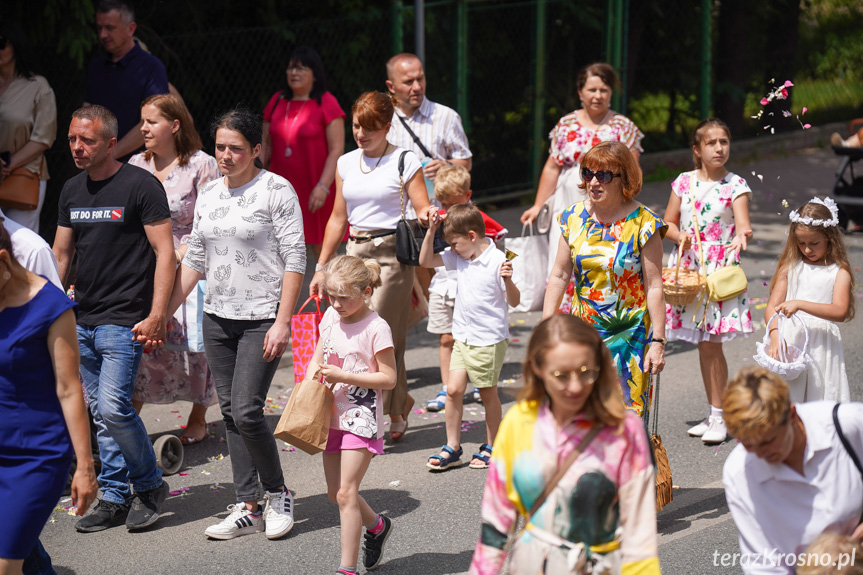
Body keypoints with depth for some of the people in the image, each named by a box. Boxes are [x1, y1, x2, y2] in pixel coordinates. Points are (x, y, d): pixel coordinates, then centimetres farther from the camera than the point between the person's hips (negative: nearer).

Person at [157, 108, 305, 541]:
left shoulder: (276, 190, -7)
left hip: (262, 318, -6)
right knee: (230, 413, 6)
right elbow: (194, 260, 16)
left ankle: (277, 494, 9)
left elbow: (294, 259, -10)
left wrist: (282, 323, -17)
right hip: (217, 318, 6)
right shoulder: (208, 195, 11)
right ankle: (247, 508, 13)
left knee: (246, 411, -12)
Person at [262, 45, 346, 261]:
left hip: (315, 190, -5)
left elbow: (337, 149, -11)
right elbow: (266, 144, 16)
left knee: (323, 250, 1)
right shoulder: (277, 101, 11)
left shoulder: (326, 103, -6)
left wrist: (323, 186, -19)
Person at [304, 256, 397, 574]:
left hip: (361, 419, -7)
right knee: (335, 493, 13)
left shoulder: (376, 329, -15)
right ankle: (377, 526, 40)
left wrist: (344, 376, -21)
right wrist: (312, 378, -4)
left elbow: (389, 378, -14)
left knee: (346, 493, -10)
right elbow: (318, 357, 17)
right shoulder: (331, 317, 5)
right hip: (333, 416, 7)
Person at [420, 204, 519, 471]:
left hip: (490, 339, -6)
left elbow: (514, 301, -13)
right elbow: (425, 261, 10)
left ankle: (490, 448, 21)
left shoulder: (497, 260, -15)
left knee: (488, 393, 7)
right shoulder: (458, 257, 3)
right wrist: (431, 231, -1)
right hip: (463, 336, 6)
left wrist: (508, 280, -33)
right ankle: (452, 448, 9)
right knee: (453, 389, 1)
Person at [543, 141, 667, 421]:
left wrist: (657, 341, -11)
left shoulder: (642, 224, -10)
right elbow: (559, 276, 7)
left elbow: (654, 287, -9)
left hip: (630, 334, -4)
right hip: (584, 332, 4)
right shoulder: (574, 218, 2)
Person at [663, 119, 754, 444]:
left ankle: (720, 417, 1)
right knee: (703, 345, 8)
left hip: (720, 269, -3)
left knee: (712, 344, -7)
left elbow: (743, 223, -14)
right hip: (687, 267, 4)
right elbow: (668, 223, 12)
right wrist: (680, 236, -9)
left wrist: (741, 237, -37)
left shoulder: (735, 185, -2)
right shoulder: (684, 182, 7)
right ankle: (714, 413, 18)